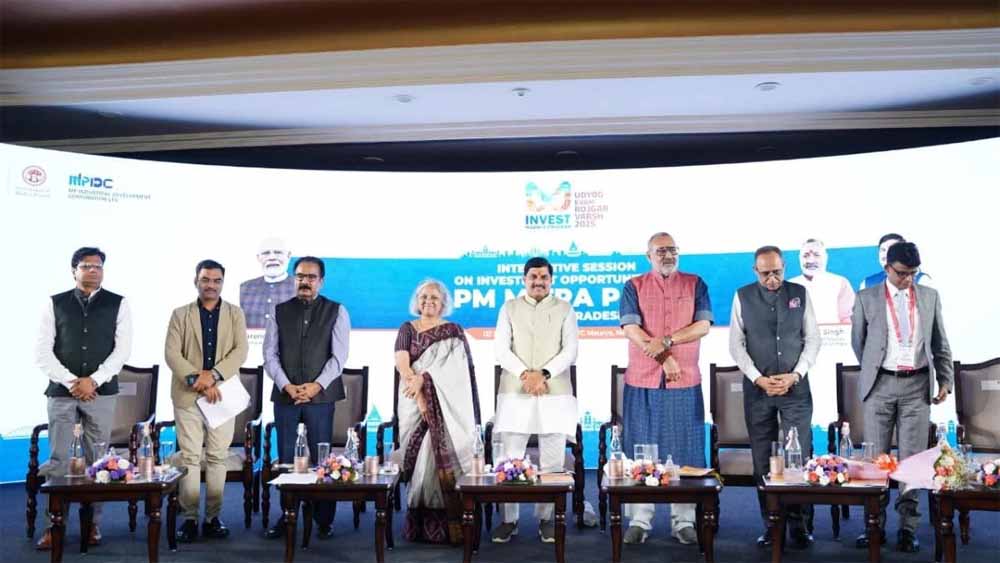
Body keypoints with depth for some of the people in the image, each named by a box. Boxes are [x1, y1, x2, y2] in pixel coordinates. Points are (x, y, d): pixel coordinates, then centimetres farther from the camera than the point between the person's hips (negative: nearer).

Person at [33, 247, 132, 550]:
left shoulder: (118, 304, 4)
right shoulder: (55, 304, 6)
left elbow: (123, 349, -2)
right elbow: (42, 351, 0)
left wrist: (93, 380, -12)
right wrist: (71, 382, -10)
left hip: (102, 393, 0)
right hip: (61, 392, 0)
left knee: (97, 461, 5)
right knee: (57, 460, 0)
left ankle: (93, 523, 14)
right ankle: (53, 525, 10)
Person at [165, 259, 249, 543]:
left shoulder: (235, 313, 9)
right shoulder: (180, 314, 7)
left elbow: (241, 350, -3)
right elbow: (171, 353, -3)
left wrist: (213, 375, -16)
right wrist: (197, 380, -15)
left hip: (222, 394, 1)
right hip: (188, 395, 0)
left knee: (218, 457, 3)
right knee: (190, 457, 0)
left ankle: (213, 517, 10)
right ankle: (190, 518, 6)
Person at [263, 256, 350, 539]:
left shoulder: (336, 311, 3)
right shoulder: (279, 311, 9)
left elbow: (339, 355, -3)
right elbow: (270, 354, 5)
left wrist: (317, 385, -13)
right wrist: (287, 386, -8)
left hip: (321, 394, -2)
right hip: (285, 394, 2)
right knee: (285, 459, 6)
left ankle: (324, 519, 10)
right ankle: (286, 516, 15)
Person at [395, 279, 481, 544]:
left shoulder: (453, 331, 8)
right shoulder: (407, 329, 10)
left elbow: (450, 364, -9)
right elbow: (401, 363, -6)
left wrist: (422, 378, -24)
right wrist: (419, 395, -19)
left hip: (446, 403, -1)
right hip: (415, 403, 1)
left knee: (444, 453, -14)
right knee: (422, 454, -8)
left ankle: (445, 523, -13)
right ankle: (420, 523, -3)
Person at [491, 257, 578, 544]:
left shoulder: (565, 309, 9)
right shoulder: (509, 308, 11)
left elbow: (570, 350, 1)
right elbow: (500, 349, 3)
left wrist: (544, 374, -13)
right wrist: (525, 374, -12)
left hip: (555, 392, 0)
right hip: (514, 391, 0)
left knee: (552, 459, 0)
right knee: (510, 458, -2)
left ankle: (546, 518, 11)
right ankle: (509, 519, 7)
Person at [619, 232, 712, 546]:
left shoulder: (695, 285, 9)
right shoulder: (634, 287, 5)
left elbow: (703, 326, -3)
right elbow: (631, 329, -6)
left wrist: (666, 341, -14)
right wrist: (664, 358, -14)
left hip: (686, 382, 1)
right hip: (642, 382, -1)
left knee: (684, 450, 3)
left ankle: (683, 522, 11)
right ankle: (640, 521, 9)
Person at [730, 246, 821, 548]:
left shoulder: (800, 294, 4)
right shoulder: (742, 296, 3)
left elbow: (813, 338, 5)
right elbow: (736, 344, 2)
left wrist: (795, 375, -7)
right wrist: (759, 379, -8)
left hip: (796, 386, 0)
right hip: (757, 388, 0)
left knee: (799, 455, -3)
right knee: (763, 460, 4)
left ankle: (800, 526, 8)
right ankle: (771, 525, 13)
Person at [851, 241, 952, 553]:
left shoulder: (930, 296, 8)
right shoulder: (866, 298, 2)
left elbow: (940, 344, 11)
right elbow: (858, 342, 10)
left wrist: (945, 380, 4)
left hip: (917, 385, 1)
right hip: (880, 385, -1)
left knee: (912, 457, 2)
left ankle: (908, 527, 9)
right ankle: (875, 523, 12)